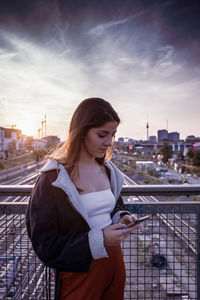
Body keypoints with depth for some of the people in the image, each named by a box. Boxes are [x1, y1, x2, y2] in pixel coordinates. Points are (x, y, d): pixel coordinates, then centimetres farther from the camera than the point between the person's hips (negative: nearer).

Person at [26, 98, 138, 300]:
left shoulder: (108, 170, 1)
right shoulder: (52, 178, -18)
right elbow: (45, 244, -17)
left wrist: (121, 218, -6)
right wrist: (98, 240, -26)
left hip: (113, 260, 6)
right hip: (79, 273, -6)